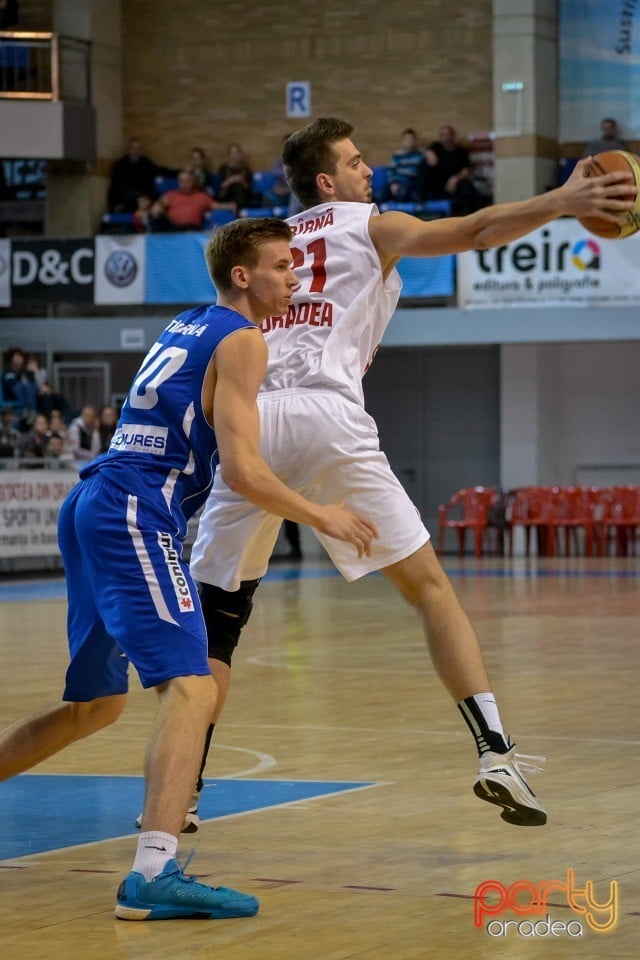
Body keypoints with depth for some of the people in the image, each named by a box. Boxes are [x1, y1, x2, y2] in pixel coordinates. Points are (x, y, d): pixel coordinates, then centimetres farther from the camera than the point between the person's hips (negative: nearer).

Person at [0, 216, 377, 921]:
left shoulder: (186, 328, 22)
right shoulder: (240, 340, -5)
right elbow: (242, 471, -13)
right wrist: (322, 517, -1)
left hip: (91, 509, 10)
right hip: (136, 516, -10)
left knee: (95, 704, 22)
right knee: (191, 687, -19)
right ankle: (153, 875, -33)